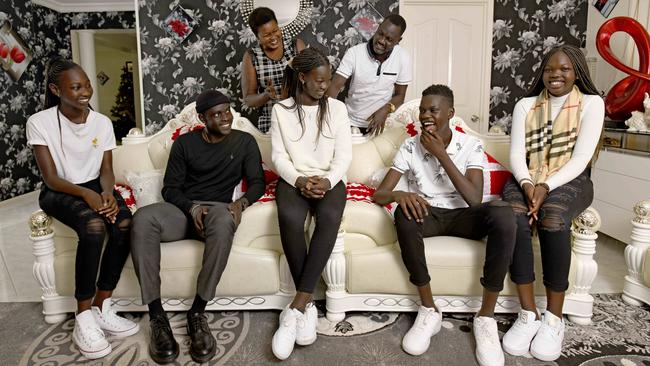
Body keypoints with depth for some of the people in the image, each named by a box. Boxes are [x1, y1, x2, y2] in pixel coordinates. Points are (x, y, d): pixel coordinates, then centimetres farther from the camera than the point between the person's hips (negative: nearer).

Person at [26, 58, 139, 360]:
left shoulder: (102, 122, 0)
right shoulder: (39, 122, -11)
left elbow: (106, 170, 0)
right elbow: (51, 177, -14)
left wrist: (107, 193, -23)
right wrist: (85, 194, -32)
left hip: (95, 186, 4)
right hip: (59, 192, -4)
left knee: (124, 223, -28)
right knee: (94, 226, -35)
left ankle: (101, 309, -16)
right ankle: (84, 318, -23)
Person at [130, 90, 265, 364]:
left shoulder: (245, 142, 10)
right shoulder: (184, 143, 10)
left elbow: (257, 182, 6)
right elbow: (170, 188, 6)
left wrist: (241, 203, -16)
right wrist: (192, 208, -15)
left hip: (217, 208, -1)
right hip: (183, 209, 2)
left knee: (224, 221, -40)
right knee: (143, 218, -32)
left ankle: (197, 312, -29)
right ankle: (157, 316, -28)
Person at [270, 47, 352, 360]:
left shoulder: (337, 108, 7)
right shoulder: (281, 110, 5)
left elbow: (344, 154, 1)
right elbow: (278, 155, 0)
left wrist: (327, 180, -18)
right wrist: (299, 180, -18)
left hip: (329, 179, 1)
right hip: (293, 179, 0)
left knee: (329, 217, -35)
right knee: (289, 219, -34)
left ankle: (296, 306, -31)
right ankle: (307, 305, -19)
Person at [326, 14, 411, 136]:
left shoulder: (403, 58, -12)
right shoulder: (354, 53, -14)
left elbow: (399, 95, -4)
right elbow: (335, 86, -17)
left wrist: (385, 110, -24)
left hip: (381, 124, 0)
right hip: (351, 122, 0)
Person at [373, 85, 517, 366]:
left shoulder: (471, 146, -5)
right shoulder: (409, 147, -1)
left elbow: (475, 200, -17)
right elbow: (379, 194, -6)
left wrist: (441, 155, -20)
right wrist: (399, 195, -32)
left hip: (462, 216, 0)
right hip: (427, 215, 1)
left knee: (502, 213, -33)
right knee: (405, 212, -36)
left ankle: (486, 316, -21)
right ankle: (429, 310, -21)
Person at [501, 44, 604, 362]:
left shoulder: (592, 103, 1)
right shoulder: (525, 105, 9)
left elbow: (580, 158, -9)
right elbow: (516, 154, 0)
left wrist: (546, 186, -24)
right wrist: (527, 184, -20)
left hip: (569, 181, -2)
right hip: (527, 180, 2)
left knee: (552, 216, -36)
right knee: (514, 216, -32)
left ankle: (554, 317, -21)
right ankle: (528, 314, -24)